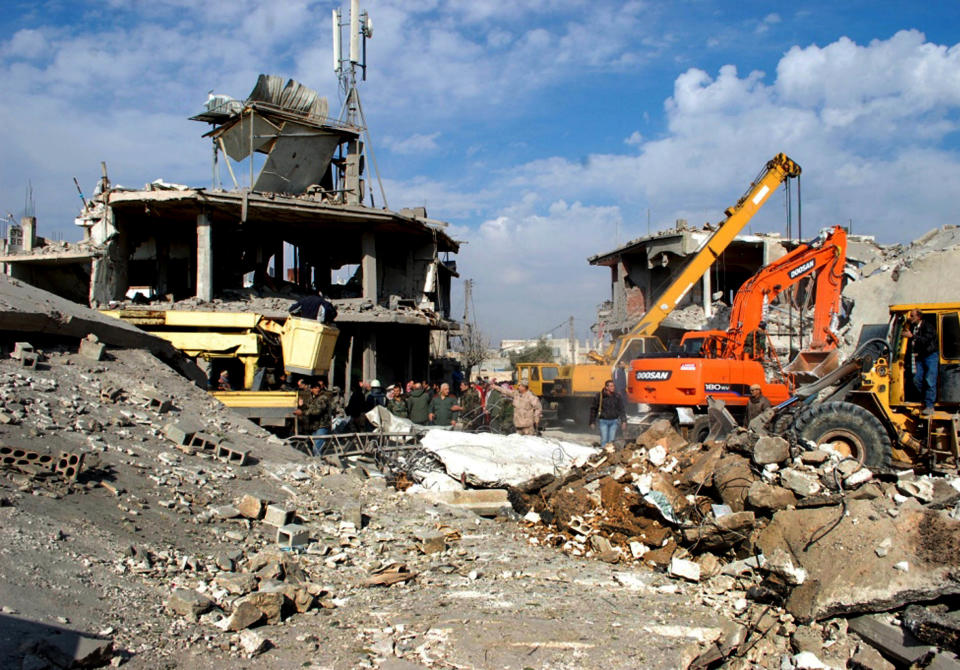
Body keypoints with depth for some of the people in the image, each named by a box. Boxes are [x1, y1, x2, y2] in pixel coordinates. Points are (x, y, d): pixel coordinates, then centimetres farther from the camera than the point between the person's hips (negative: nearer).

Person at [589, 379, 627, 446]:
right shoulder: (599, 396, -7)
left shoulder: (617, 396, -2)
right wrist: (592, 422, 4)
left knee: (612, 440, 3)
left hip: (614, 421, 1)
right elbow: (593, 409, 3)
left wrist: (623, 421, -5)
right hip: (603, 421, -1)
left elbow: (622, 409, 4)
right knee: (604, 440, -4)